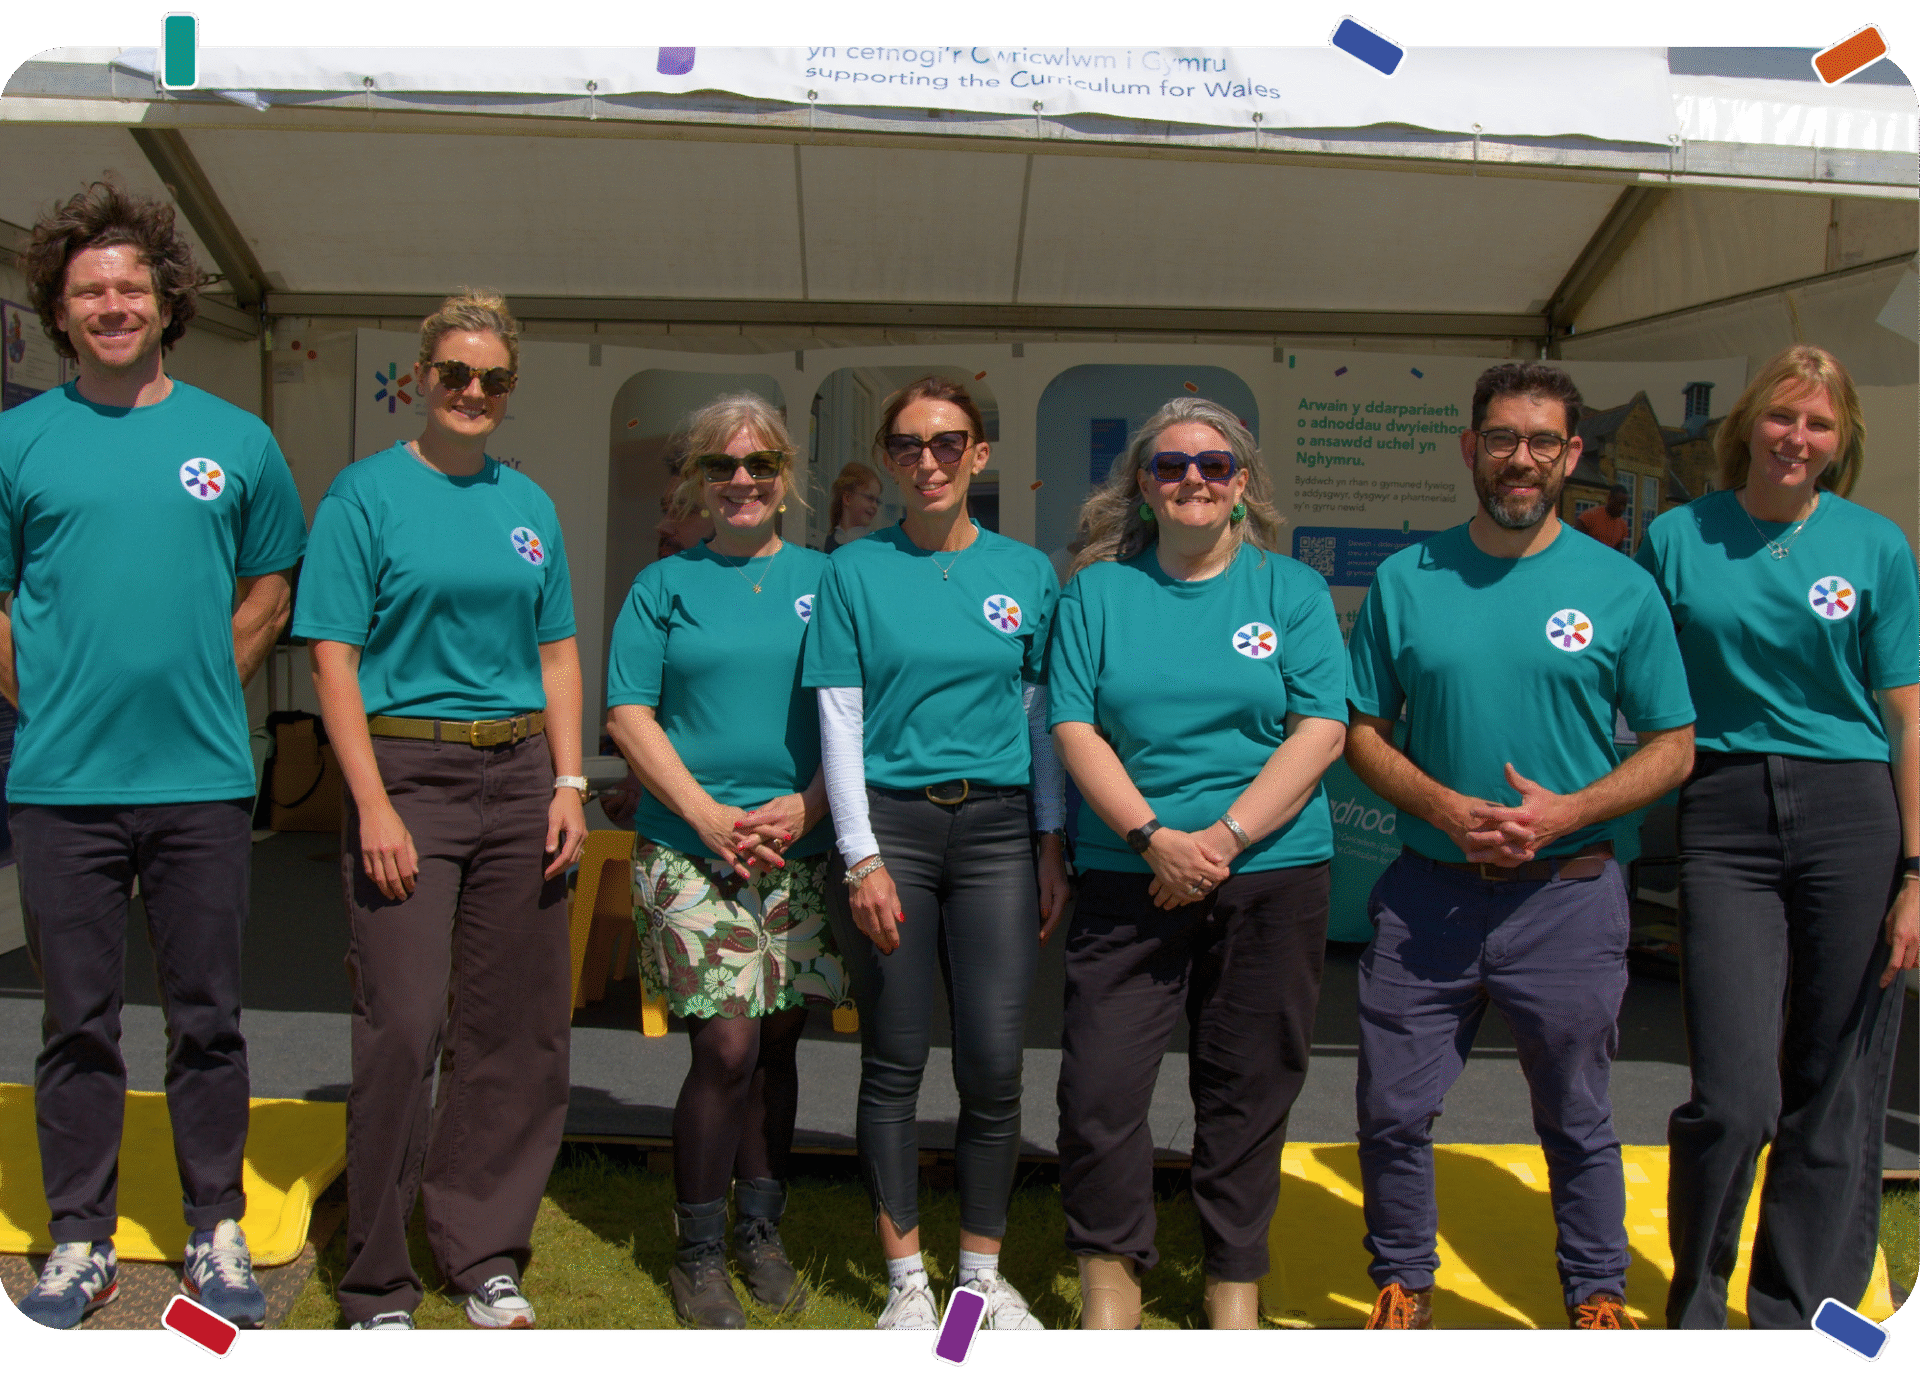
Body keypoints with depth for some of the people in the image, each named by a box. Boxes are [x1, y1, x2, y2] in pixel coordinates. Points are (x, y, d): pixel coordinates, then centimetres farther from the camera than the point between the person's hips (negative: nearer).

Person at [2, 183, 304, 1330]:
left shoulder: (236, 441, 5)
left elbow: (268, 594, 11)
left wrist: (200, 695, 3)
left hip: (202, 782, 0)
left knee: (209, 1019, 7)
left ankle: (219, 1230, 21)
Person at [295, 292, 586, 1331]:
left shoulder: (528, 504, 13)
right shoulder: (367, 493, -1)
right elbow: (333, 659, -6)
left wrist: (568, 786, 4)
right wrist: (374, 804, -15)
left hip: (517, 775, 5)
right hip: (408, 770, -5)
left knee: (515, 1027, 7)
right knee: (404, 1027, -7)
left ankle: (485, 1256, 22)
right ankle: (377, 1288, 8)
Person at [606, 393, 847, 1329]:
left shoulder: (824, 580, 10)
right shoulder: (664, 585, 7)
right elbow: (630, 716, 1)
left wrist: (806, 805, -10)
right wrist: (708, 815, -11)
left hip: (802, 852, 2)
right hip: (689, 848, -2)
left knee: (776, 1042, 8)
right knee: (726, 1046, -8)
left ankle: (761, 1233, 25)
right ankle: (699, 1254, 9)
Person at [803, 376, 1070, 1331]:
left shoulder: (1025, 572, 9)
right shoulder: (855, 570, 4)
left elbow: (1043, 717, 10)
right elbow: (839, 721, 0)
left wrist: (1055, 846, 4)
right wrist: (862, 857, -7)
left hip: (995, 829, 1)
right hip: (888, 822, -1)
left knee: (993, 1067, 0)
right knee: (895, 1063, 4)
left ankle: (984, 1273, 18)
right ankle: (905, 1278, 17)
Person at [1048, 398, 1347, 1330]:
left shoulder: (1292, 590, 7)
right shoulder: (1097, 591, 7)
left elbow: (1322, 729, -2)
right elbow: (1074, 730, 0)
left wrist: (1225, 836, -13)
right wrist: (1155, 838, -13)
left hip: (1272, 877, 0)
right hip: (1127, 877, 0)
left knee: (1246, 1091, 7)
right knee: (1098, 1084, -5)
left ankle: (1235, 1281, 24)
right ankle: (1109, 1275, 14)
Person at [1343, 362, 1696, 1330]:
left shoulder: (1622, 588, -1)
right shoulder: (1405, 581, 3)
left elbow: (1671, 748, 1)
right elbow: (1363, 733, 5)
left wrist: (1565, 812, -15)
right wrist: (1445, 807, -13)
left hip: (1569, 894, -1)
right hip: (1427, 891, 1)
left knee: (1576, 1117, 13)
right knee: (1392, 1108, 6)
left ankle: (1597, 1296, 32)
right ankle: (1403, 1285, 27)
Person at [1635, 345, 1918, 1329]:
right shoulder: (1678, 539, 6)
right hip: (1725, 818, -1)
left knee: (1834, 1101, 5)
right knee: (1735, 1099, -8)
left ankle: (1800, 1322, 22)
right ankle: (1694, 1306, 18)